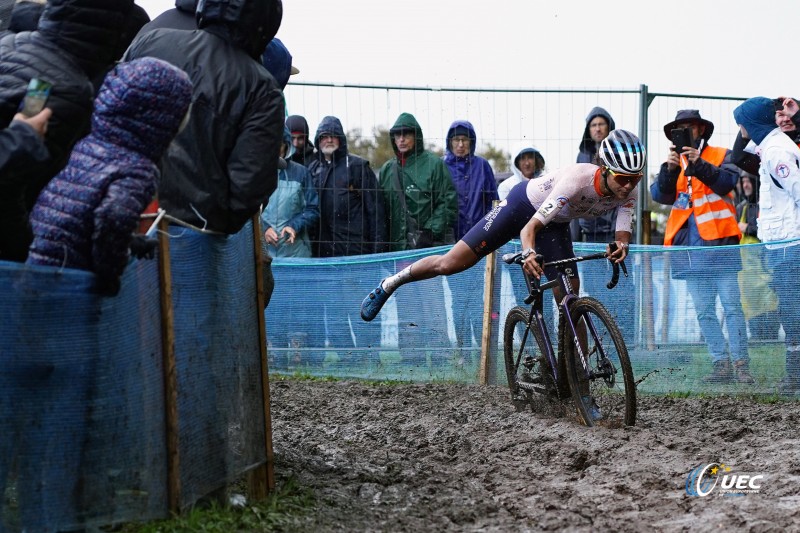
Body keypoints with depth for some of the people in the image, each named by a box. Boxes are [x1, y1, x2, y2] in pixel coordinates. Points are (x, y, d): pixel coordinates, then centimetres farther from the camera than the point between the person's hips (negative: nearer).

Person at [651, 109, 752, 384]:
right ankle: (721, 366, 8)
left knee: (732, 307, -8)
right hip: (691, 247, 4)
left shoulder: (721, 156, 6)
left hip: (719, 244, -4)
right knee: (704, 312, 4)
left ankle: (741, 365, -7)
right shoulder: (672, 164, 15)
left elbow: (726, 182, -14)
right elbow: (659, 195, -2)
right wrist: (670, 170, -20)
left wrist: (700, 165, -29)